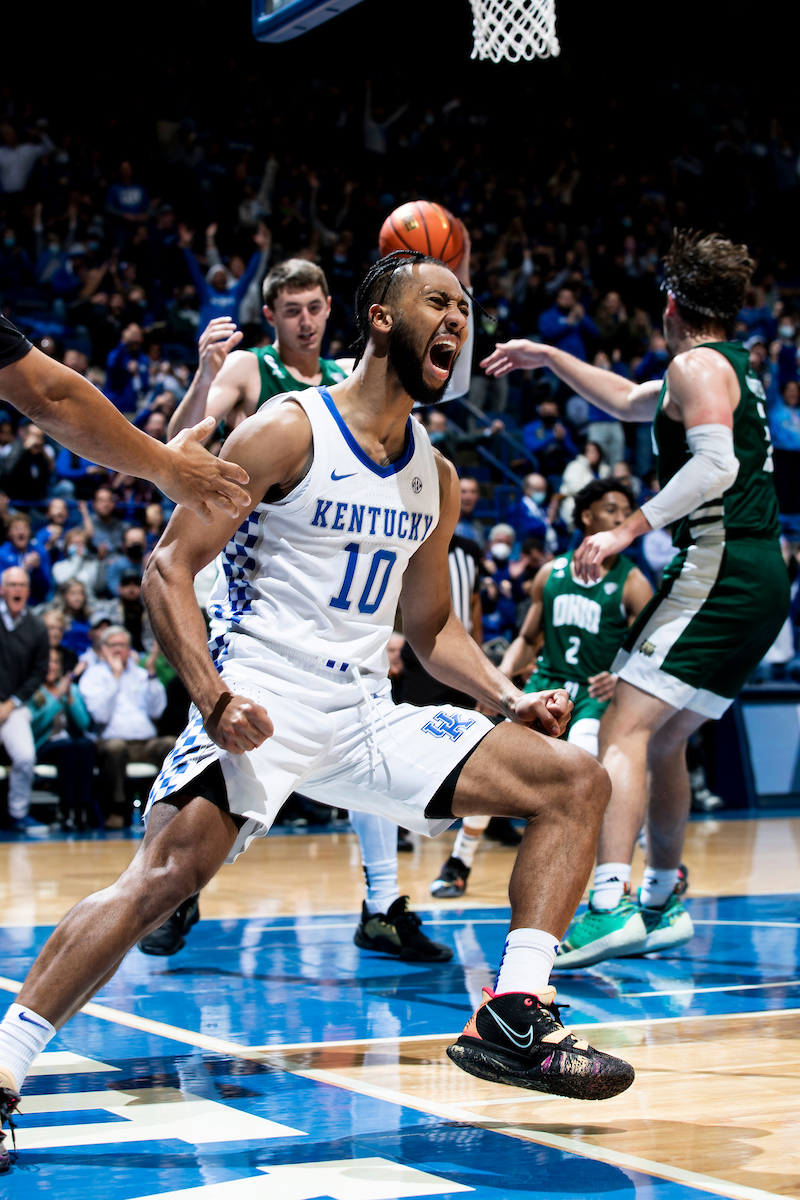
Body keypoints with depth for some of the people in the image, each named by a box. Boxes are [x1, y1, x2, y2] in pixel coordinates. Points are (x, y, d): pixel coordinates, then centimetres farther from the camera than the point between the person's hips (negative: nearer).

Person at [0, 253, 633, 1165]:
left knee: (575, 781, -2)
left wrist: (508, 699, 6)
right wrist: (212, 698, -23)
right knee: (164, 875, -28)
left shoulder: (436, 478, 14)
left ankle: (510, 1021, -7)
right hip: (261, 704, -7)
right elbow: (169, 567, -9)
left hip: (365, 714, 7)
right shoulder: (287, 432, -6)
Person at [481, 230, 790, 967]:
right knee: (662, 741, 20)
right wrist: (549, 358, 42)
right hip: (762, 581, 10)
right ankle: (662, 904, 29)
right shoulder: (735, 371, 25)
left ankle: (610, 906, -31)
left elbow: (716, 464, -20)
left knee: (624, 731, -17)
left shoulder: (696, 364, -4)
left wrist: (628, 531, -23)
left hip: (719, 566, -10)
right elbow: (629, 402, 40)